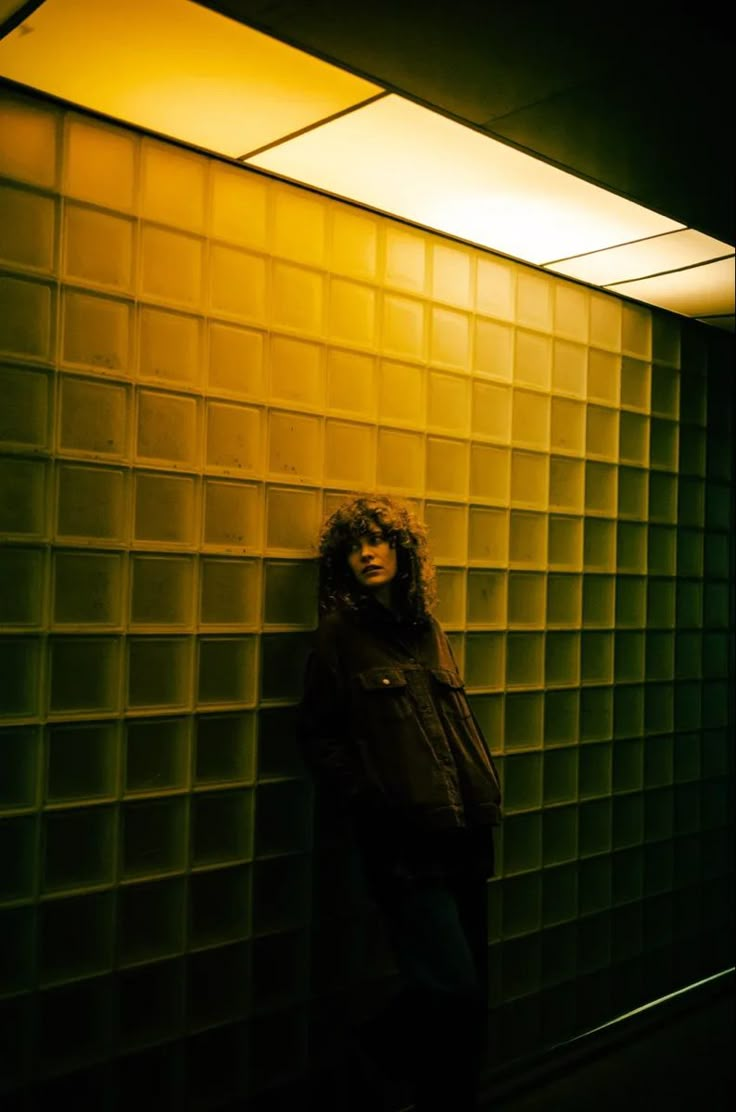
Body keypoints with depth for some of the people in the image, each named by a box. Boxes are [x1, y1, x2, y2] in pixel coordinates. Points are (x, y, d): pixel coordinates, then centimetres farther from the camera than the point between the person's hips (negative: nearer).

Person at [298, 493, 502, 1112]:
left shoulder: (427, 628, 14)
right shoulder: (340, 632, -2)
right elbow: (319, 736, -2)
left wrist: (486, 797, 9)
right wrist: (370, 802, -10)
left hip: (463, 835, 6)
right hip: (405, 843, -6)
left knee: (471, 999, 12)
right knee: (454, 992, -11)